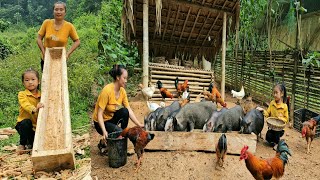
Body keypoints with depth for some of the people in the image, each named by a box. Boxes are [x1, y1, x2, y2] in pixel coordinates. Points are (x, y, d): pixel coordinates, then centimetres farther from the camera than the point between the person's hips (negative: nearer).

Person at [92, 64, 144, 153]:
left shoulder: (122, 91, -7)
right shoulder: (107, 90, -27)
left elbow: (129, 110, -7)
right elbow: (99, 114, -26)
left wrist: (139, 124, -15)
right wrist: (104, 131, -35)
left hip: (112, 118, 6)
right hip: (101, 122, -5)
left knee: (125, 111, -21)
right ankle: (103, 143, 4)